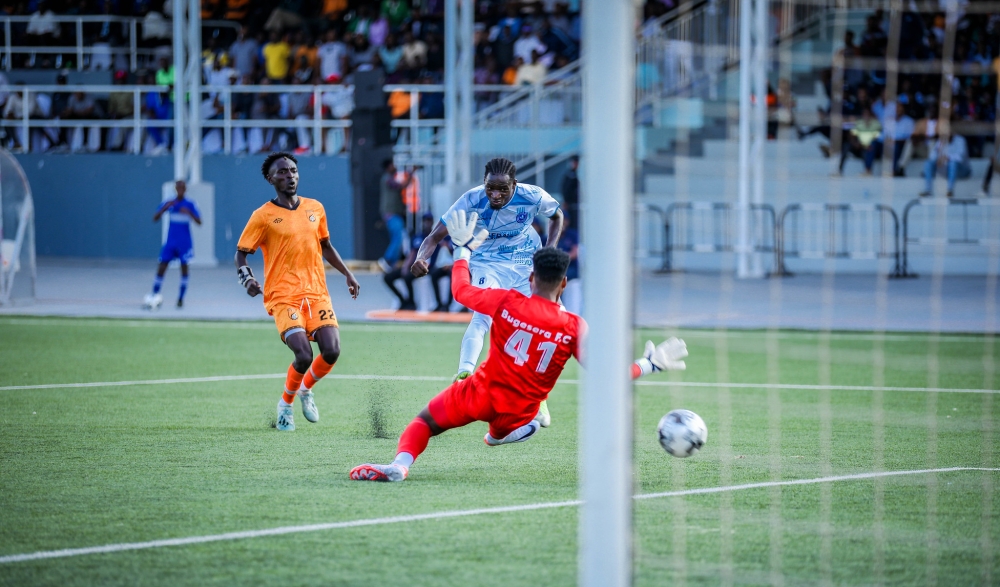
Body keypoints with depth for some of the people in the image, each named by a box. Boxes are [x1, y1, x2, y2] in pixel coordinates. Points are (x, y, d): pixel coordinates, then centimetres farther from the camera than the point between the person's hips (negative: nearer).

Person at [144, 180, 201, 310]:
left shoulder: (190, 205, -2)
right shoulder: (168, 203, 2)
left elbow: (199, 222, -8)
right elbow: (155, 218, -5)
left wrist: (189, 213, -26)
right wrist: (165, 208, -22)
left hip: (184, 244, -1)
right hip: (170, 242, 1)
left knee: (184, 267, -2)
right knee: (162, 267, -6)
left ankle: (181, 299, 5)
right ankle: (154, 296, -1)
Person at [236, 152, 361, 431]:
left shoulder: (315, 208, 11)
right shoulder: (263, 216, -3)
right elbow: (241, 253, 1)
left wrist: (348, 274, 20)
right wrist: (246, 278, -18)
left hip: (317, 293, 5)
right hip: (283, 297, -5)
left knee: (331, 351, -12)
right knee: (304, 355, -20)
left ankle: (306, 390, 20)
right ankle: (286, 404, 9)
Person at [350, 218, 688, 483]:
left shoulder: (508, 302, -12)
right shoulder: (574, 327, -10)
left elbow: (461, 291, 1)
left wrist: (463, 248, 15)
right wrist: (650, 365, 2)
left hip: (480, 394, -3)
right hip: (517, 414, 3)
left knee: (424, 423, 2)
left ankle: (401, 464, -20)